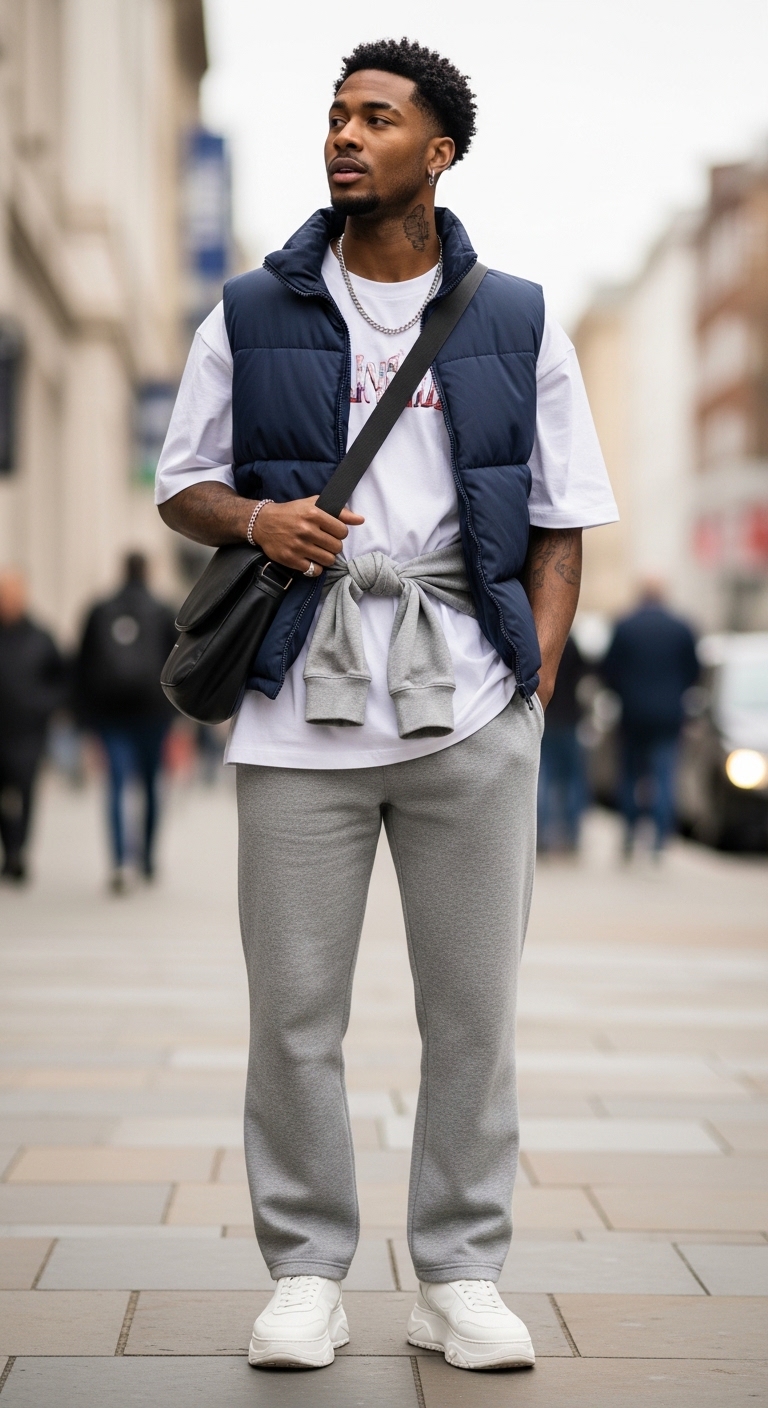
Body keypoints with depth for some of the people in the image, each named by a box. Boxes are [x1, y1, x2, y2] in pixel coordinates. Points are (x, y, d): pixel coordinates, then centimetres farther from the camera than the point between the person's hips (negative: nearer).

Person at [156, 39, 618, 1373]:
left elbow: (561, 523, 11)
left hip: (470, 703, 0)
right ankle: (306, 1273, 14)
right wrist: (255, 518, -9)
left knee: (472, 1003, 3)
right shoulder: (252, 316, 11)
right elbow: (180, 486, 14)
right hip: (305, 698, 0)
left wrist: (537, 681, -1)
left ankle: (460, 1276, 15)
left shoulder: (519, 323, 11)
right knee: (294, 1007, 1)